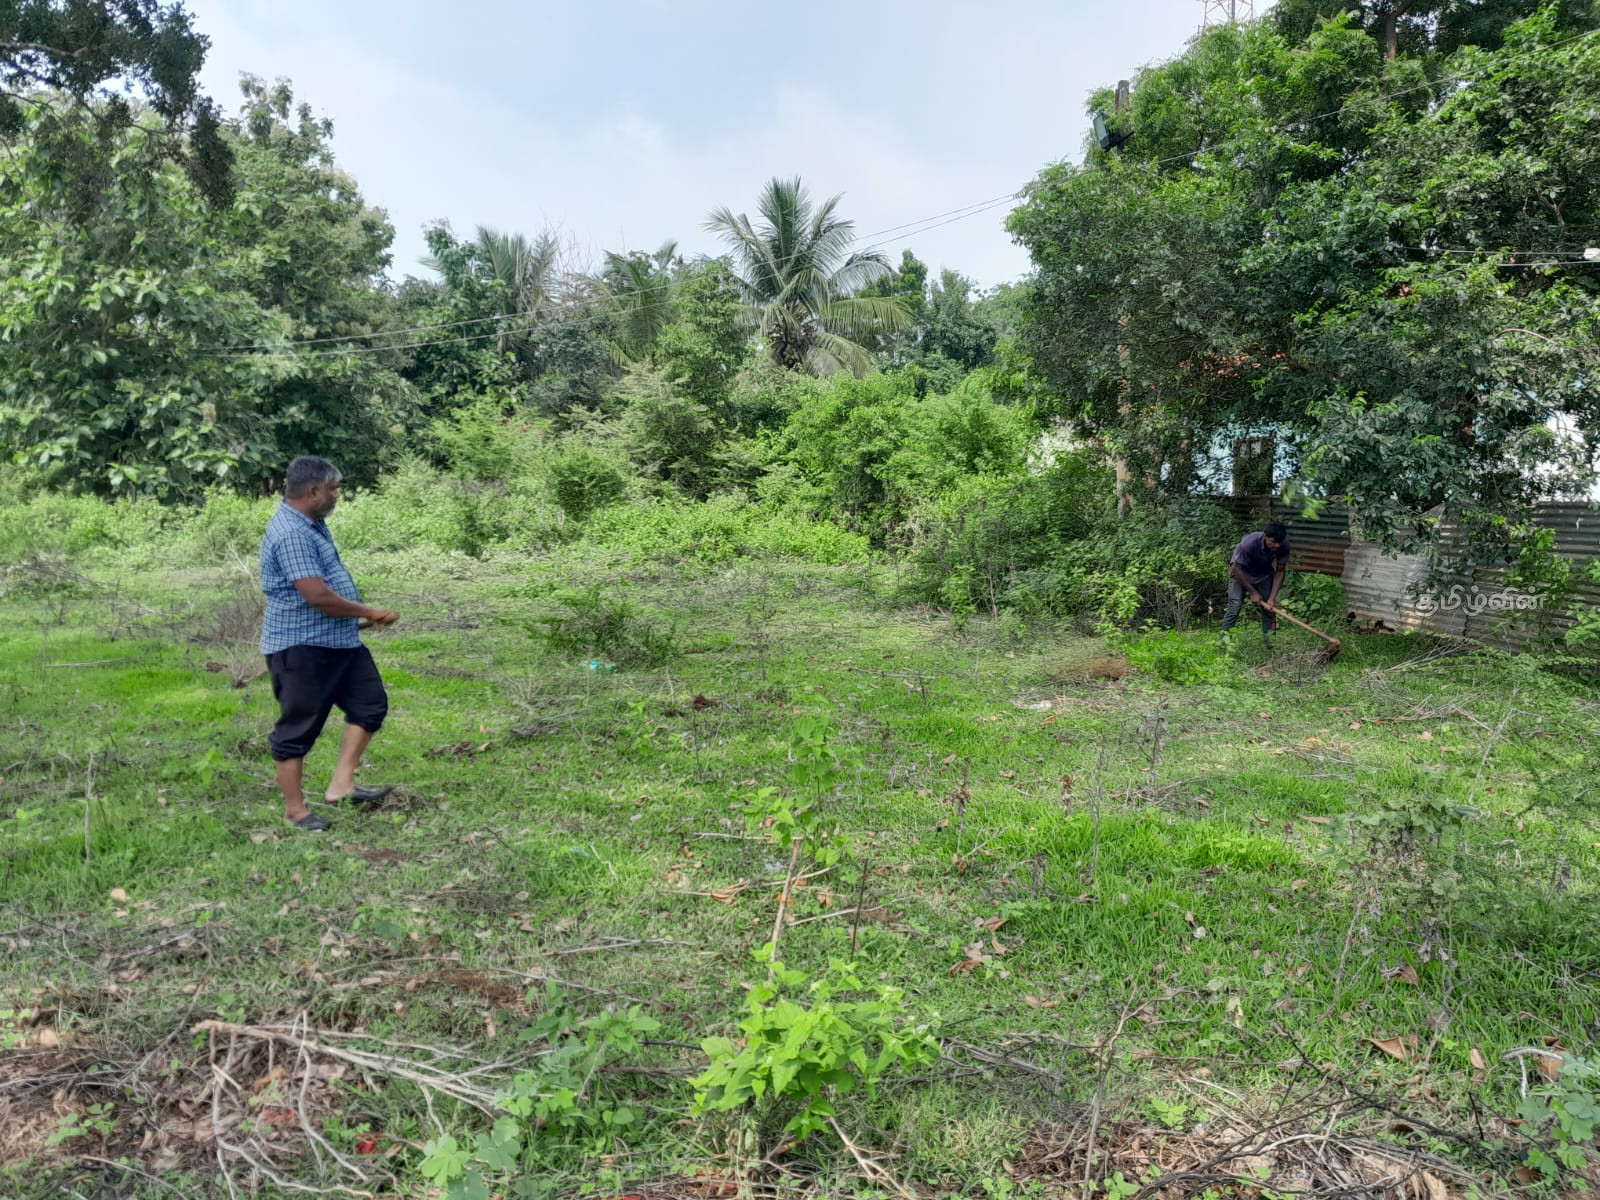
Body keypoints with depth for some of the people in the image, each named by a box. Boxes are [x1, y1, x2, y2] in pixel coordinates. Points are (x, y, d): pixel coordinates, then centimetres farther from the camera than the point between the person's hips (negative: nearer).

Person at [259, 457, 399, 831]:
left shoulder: (312, 524, 11)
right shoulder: (291, 534, -22)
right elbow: (318, 596, -28)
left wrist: (362, 614, 17)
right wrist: (369, 613, -16)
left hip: (338, 641, 10)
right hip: (301, 647, -10)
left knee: (370, 702, 12)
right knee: (298, 728, 2)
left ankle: (341, 784, 16)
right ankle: (295, 810, 15)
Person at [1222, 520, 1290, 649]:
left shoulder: (1283, 546, -27)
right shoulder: (1249, 543, -39)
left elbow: (1280, 572, -17)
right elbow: (1238, 569, -26)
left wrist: (1272, 598, -23)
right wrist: (1252, 592, -22)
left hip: (1264, 574, 4)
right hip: (1241, 572, -4)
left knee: (1269, 606, -3)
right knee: (1234, 607, -14)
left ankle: (1269, 641, 7)